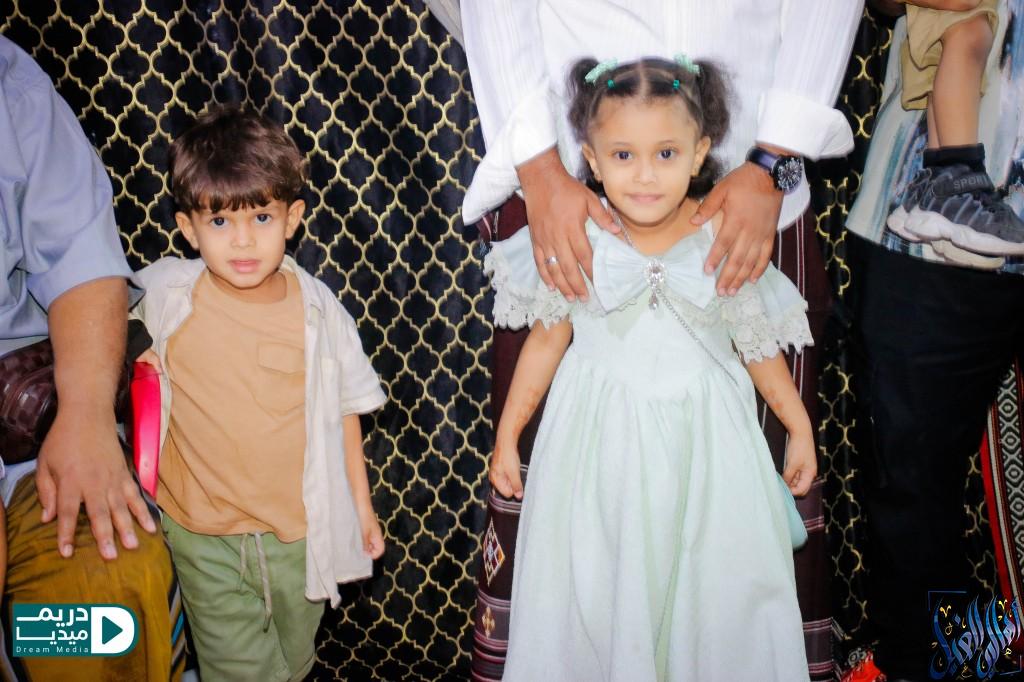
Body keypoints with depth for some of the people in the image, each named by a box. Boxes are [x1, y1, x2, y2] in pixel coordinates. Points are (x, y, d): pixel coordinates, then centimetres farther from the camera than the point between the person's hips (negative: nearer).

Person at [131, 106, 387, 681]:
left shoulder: (318, 308, -11)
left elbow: (344, 409, 0)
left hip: (300, 530, 1)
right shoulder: (165, 294, -12)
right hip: (203, 535, -1)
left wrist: (362, 504, 6)